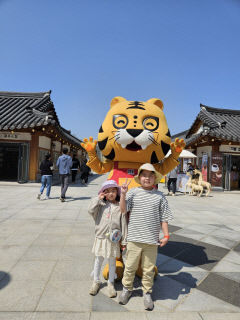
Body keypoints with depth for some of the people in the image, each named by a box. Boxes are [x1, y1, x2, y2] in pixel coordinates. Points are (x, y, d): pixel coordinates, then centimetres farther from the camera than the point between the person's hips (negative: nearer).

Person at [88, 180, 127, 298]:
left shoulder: (120, 207, -6)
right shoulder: (101, 204, -3)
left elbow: (123, 224, -3)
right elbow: (90, 210, -17)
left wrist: (124, 240, -1)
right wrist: (98, 198, -14)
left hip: (113, 239, 0)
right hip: (100, 238, 1)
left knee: (112, 261, 15)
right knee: (98, 260, 16)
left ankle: (111, 283, 36)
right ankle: (96, 281, 38)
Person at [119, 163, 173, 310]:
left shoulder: (159, 196, 0)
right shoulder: (133, 192, -2)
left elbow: (164, 218, 3)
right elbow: (123, 209, -9)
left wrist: (166, 235, 1)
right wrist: (123, 194, -20)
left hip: (152, 240, 0)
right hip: (134, 238, 0)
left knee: (149, 269, 15)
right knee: (130, 266, 15)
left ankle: (147, 293, 38)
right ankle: (127, 289, 40)